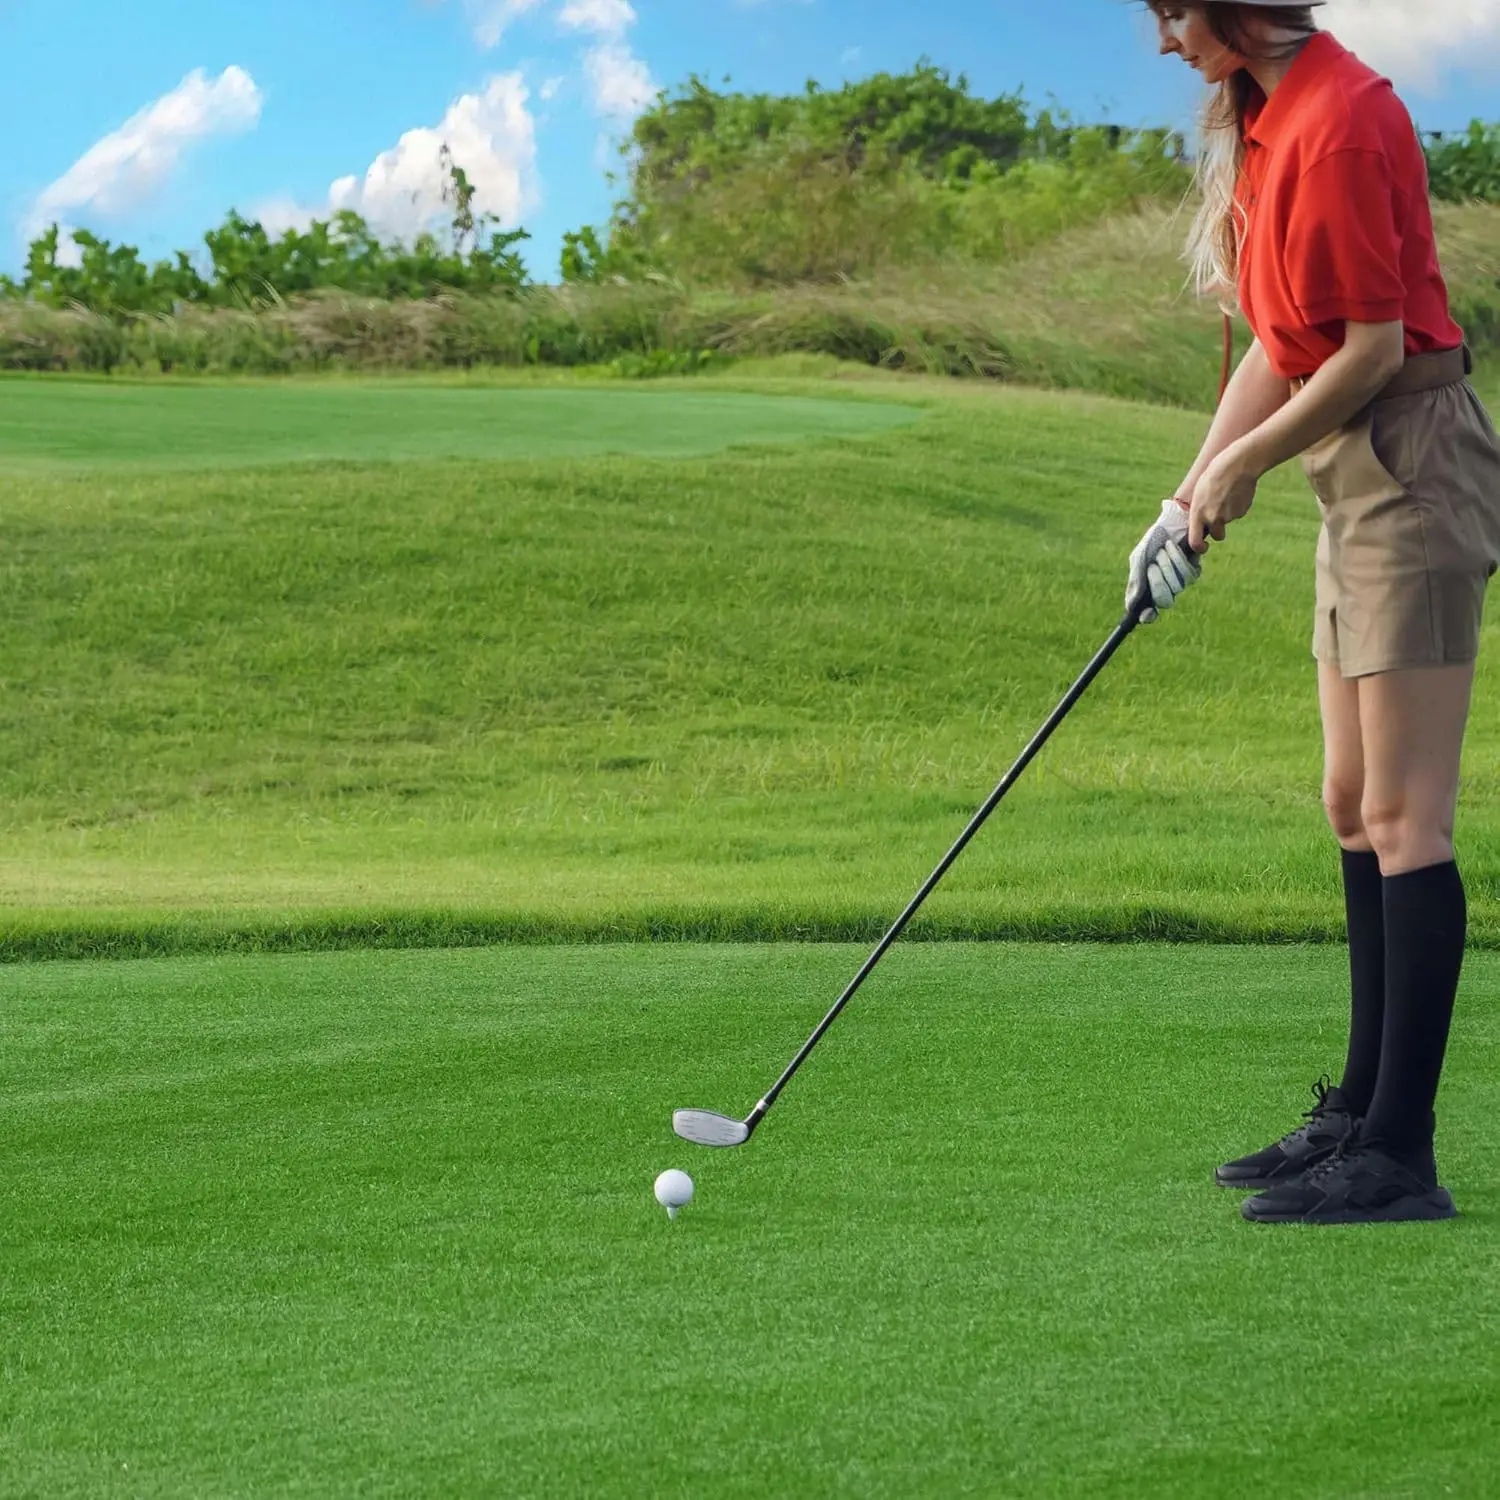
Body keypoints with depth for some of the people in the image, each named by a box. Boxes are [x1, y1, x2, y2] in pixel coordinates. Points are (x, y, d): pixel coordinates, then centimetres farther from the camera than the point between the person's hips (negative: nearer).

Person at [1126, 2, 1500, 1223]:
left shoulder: (1339, 121, -19)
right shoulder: (1264, 121, 12)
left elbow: (1373, 347, -18)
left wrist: (1244, 465, -7)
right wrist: (1193, 497, 10)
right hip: (1359, 480, 10)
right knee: (1355, 806, 14)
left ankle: (1402, 1155, -9)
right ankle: (1362, 1112, 22)